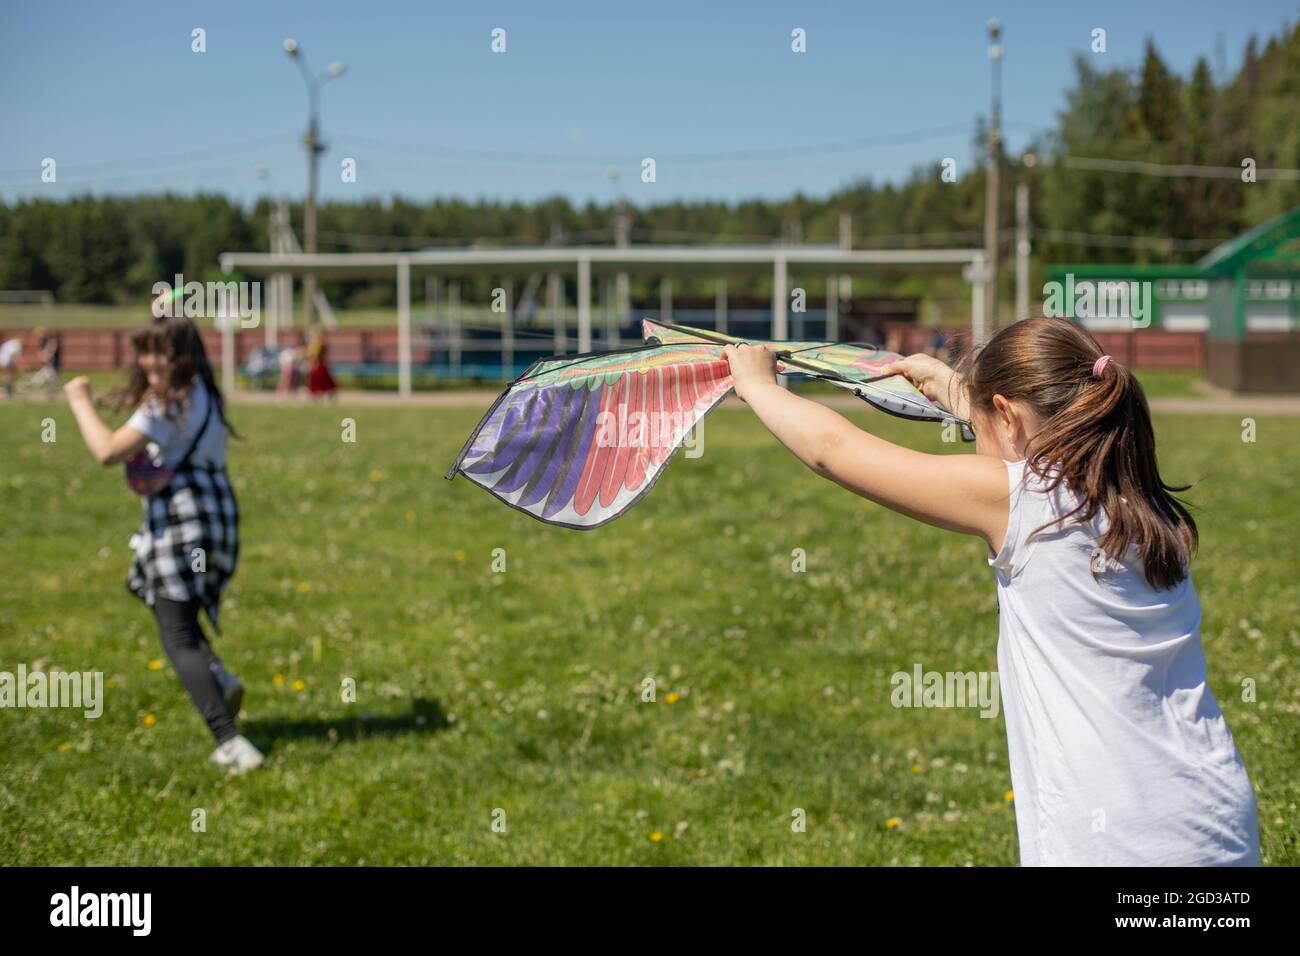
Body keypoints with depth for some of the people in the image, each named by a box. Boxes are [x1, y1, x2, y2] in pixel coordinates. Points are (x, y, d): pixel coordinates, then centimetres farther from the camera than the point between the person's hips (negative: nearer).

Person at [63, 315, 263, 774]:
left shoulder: (169, 404, -13)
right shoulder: (205, 395, 15)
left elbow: (108, 451, -18)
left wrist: (80, 401, -7)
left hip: (179, 512, -9)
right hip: (218, 508, 9)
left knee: (178, 636, -5)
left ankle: (230, 743, -14)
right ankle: (218, 678, 6)